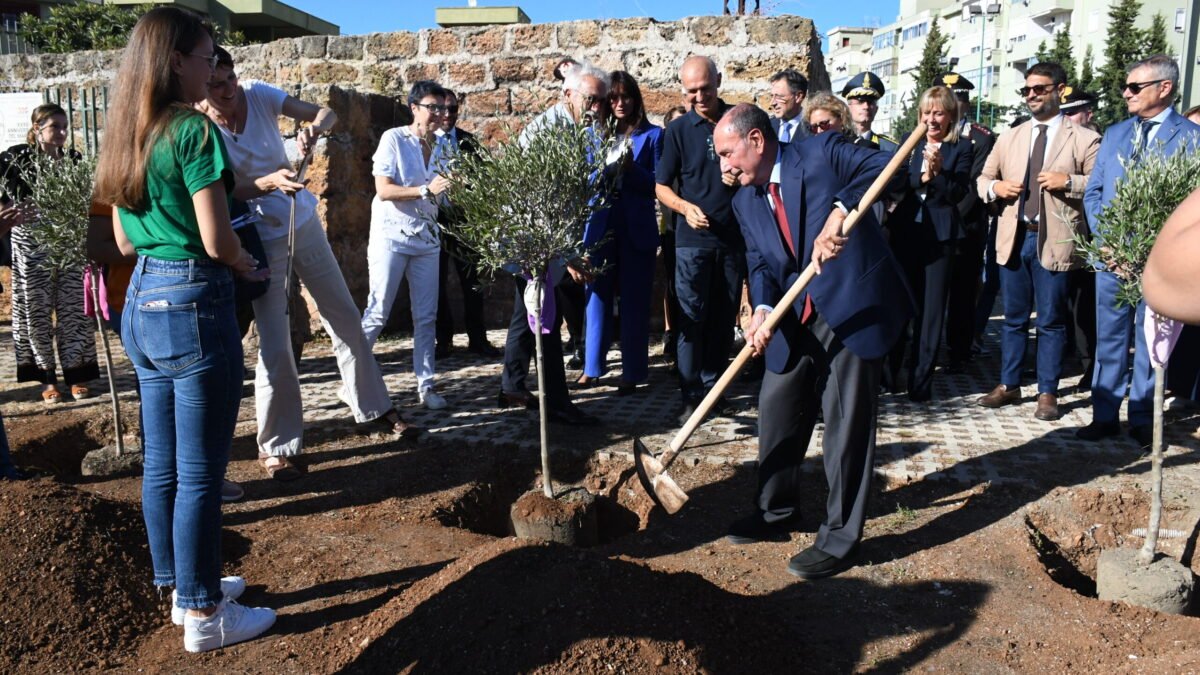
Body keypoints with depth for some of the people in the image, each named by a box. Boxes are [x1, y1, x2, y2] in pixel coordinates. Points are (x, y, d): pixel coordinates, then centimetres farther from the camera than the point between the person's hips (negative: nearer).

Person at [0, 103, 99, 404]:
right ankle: (47, 378, 13)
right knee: (36, 311, 4)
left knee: (72, 309, 4)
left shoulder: (73, 160, 5)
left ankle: (76, 374, 13)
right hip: (31, 245, -2)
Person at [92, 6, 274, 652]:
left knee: (161, 464, 16)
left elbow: (124, 240, 16)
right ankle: (204, 615, 13)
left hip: (141, 302, 9)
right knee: (199, 472, 1)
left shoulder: (127, 135, 11)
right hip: (193, 305, -9)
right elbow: (217, 241, -17)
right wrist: (245, 263, 2)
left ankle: (183, 587, 31)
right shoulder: (193, 129, -14)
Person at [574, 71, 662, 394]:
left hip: (636, 228, -3)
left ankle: (633, 372, 9)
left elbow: (658, 184, -4)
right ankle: (593, 366, 18)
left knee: (633, 300, 2)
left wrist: (631, 168, -18)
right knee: (597, 295, 8)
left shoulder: (652, 134, 1)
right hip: (600, 225, 3)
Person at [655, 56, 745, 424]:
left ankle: (713, 389, 20)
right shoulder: (678, 129, 1)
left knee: (723, 318, 8)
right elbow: (661, 186, 3)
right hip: (692, 238, -2)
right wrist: (685, 207, -17)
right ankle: (691, 396, 0)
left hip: (734, 236, 2)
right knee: (691, 317, -5)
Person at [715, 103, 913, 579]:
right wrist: (762, 310, -18)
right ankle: (776, 512, 32)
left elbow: (884, 165, -19)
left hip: (853, 305, -6)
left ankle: (840, 538, 12)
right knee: (776, 410, 12)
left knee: (846, 422, -1)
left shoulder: (821, 153, -9)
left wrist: (839, 211, -33)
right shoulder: (746, 201, 8)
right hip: (796, 318, 7)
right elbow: (760, 265, 1)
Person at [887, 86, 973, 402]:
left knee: (931, 308, 1)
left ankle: (921, 381, 8)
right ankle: (888, 371, 23)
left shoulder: (961, 149, 2)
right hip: (905, 231, 2)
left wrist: (938, 172, -21)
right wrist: (923, 177, -13)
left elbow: (957, 193, -6)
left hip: (940, 236, -2)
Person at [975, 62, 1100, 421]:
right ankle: (1008, 386, 22)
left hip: (1055, 241, -4)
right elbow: (983, 178, 17)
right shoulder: (1009, 138, 14)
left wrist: (1069, 182, -20)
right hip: (1013, 238, 4)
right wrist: (995, 186, -4)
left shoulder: (1084, 139, 0)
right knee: (1013, 318, 12)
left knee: (1051, 322, 3)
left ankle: (1048, 393, 13)